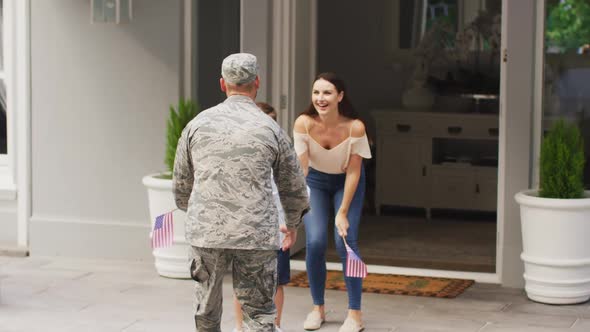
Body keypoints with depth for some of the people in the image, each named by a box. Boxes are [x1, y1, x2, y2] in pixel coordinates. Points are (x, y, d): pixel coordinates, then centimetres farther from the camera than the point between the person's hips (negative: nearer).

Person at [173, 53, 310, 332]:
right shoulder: (270, 129, 2)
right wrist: (293, 224, 34)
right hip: (256, 236, -1)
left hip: (206, 232, 2)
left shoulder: (198, 124, 5)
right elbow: (293, 186, 15)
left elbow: (181, 183, 16)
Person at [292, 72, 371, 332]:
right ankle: (318, 308, 11)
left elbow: (353, 172, -21)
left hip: (346, 182, -1)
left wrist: (343, 213, -21)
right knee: (315, 242, -9)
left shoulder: (355, 127, -29)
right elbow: (301, 168, -23)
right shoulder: (304, 123, -26)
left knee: (345, 242, -11)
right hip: (315, 181, 1)